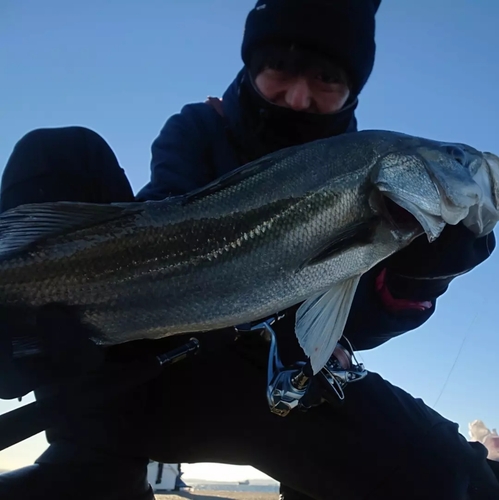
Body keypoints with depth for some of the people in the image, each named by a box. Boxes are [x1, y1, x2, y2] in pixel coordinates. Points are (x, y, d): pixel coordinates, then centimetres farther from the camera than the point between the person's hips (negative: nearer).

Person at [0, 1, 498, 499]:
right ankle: (95, 449, -22)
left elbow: (350, 324, -2)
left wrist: (417, 273, -23)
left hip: (269, 383, 0)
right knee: (59, 155, -14)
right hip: (148, 354, 1)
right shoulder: (199, 131, 7)